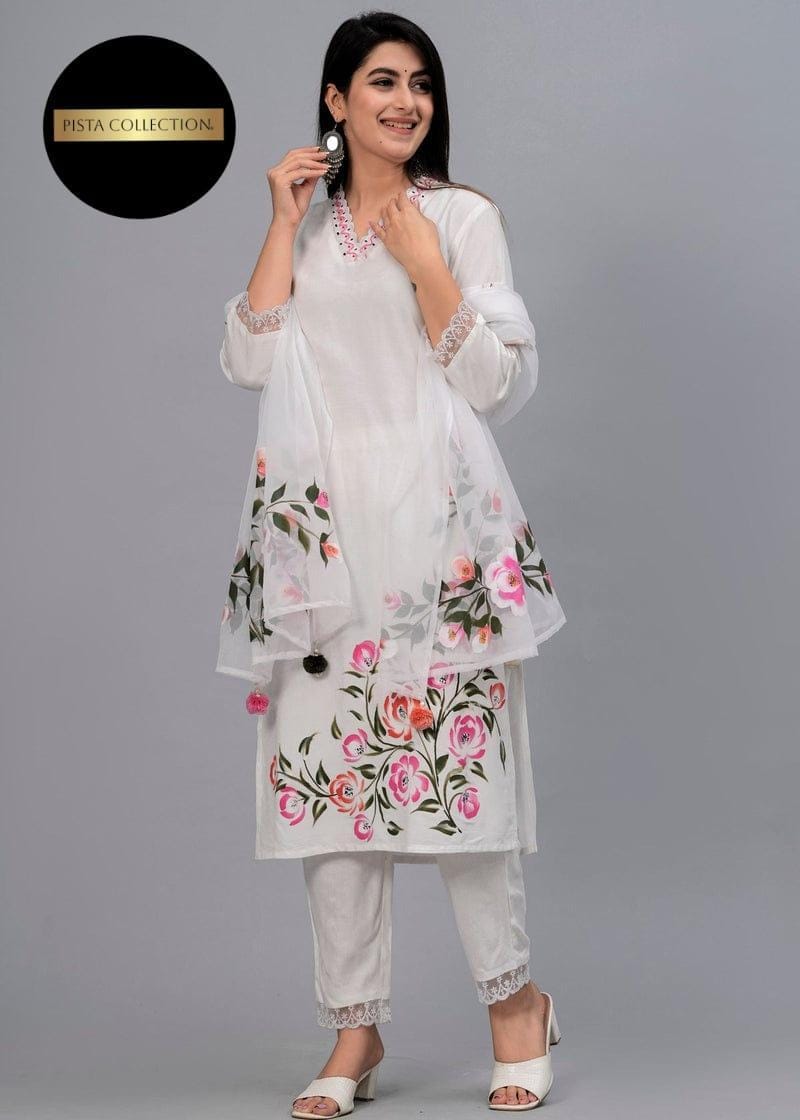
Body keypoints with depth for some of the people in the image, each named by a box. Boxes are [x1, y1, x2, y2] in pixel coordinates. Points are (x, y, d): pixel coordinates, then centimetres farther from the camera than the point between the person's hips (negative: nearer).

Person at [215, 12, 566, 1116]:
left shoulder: (465, 217, 5)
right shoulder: (304, 226, 15)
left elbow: (500, 382, -3)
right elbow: (249, 360, 2)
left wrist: (423, 263, -10)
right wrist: (285, 225, -2)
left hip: (437, 523, -3)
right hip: (321, 528, 3)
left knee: (457, 752, -5)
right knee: (325, 764, 1)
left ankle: (515, 998, 14)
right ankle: (356, 1031, 10)